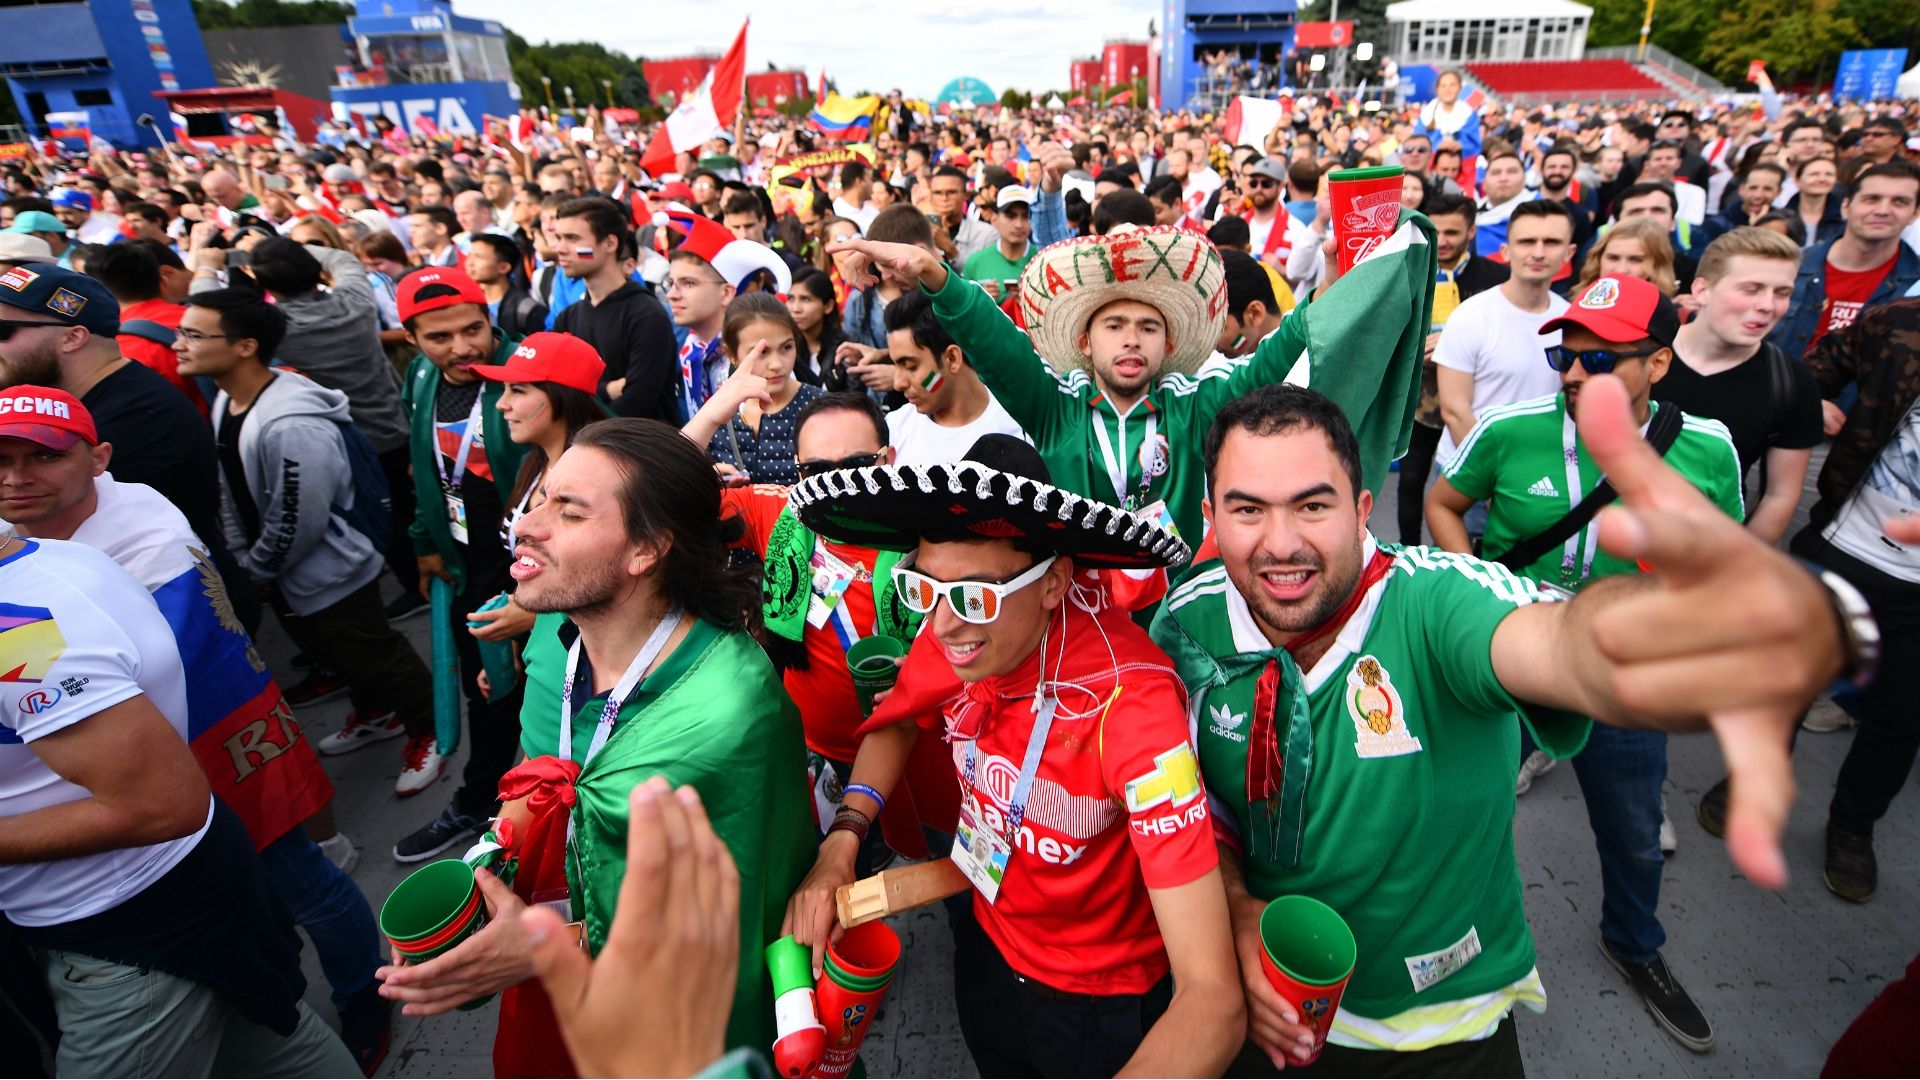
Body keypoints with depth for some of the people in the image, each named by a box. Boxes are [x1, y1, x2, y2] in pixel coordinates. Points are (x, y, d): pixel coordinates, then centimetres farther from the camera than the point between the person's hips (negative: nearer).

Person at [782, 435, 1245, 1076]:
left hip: (1103, 1015, -4)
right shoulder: (956, 626, -21)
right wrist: (843, 840, -14)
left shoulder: (1131, 702, -37)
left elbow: (1213, 999, -36)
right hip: (986, 952, 5)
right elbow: (898, 723, 2)